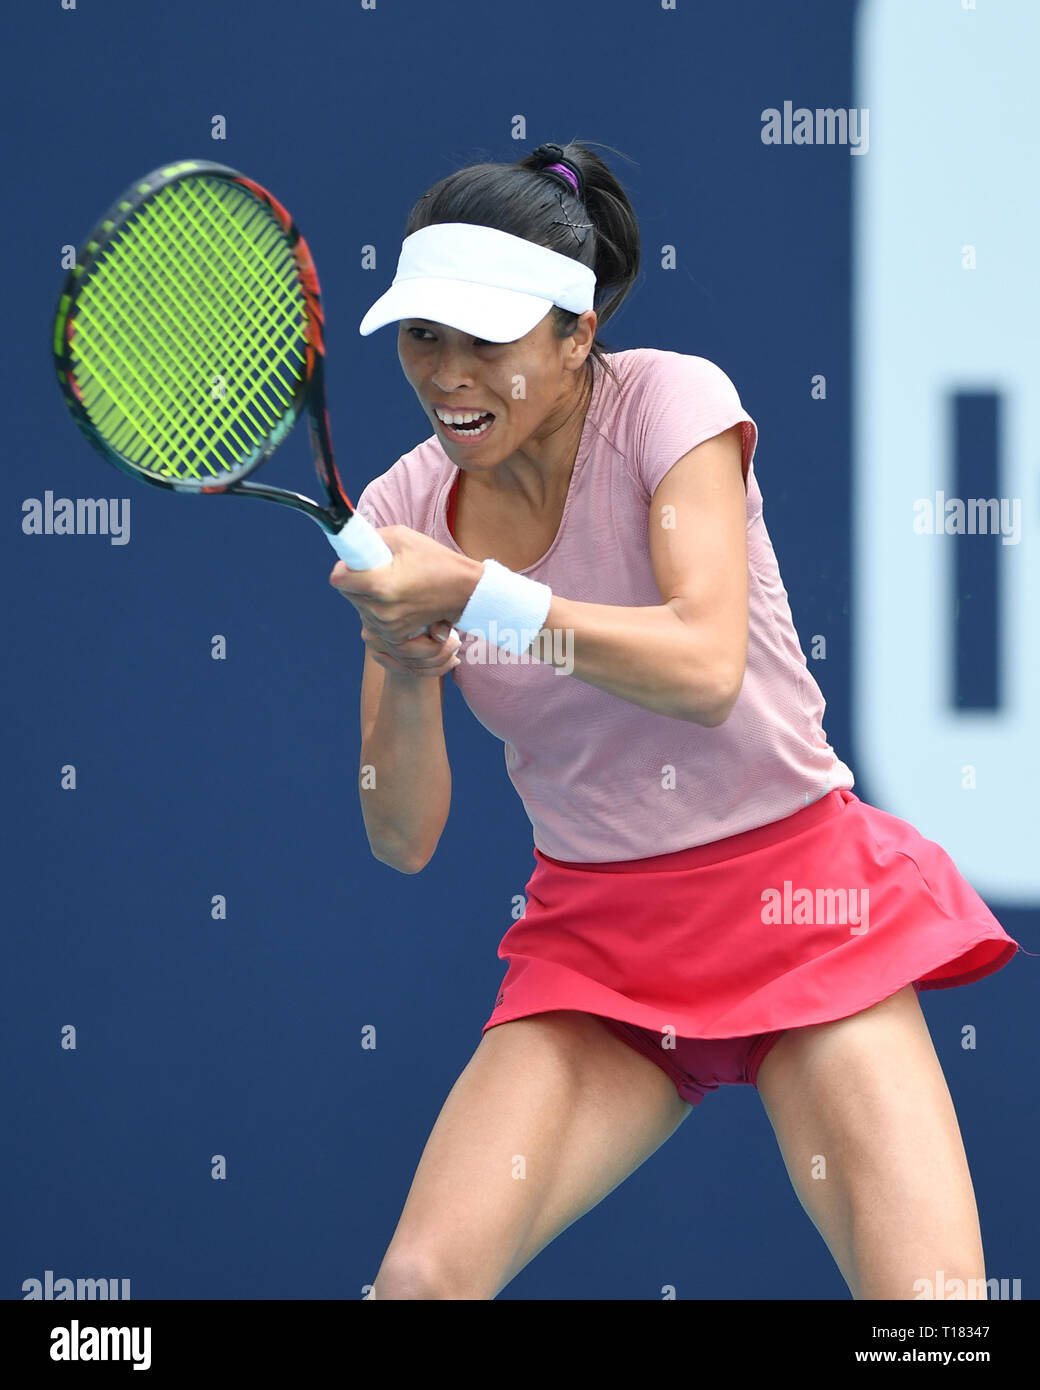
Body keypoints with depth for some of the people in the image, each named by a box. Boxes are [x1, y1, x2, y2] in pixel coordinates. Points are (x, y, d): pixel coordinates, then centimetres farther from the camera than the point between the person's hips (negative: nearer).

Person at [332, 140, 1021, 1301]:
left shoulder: (668, 400, -10)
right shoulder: (403, 507, 0)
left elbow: (706, 664, -25)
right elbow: (404, 838, -2)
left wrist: (475, 593, -30)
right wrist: (404, 670, -20)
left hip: (794, 903, -3)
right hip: (593, 936, 3)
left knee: (926, 1295, -20)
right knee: (419, 1280, -14)